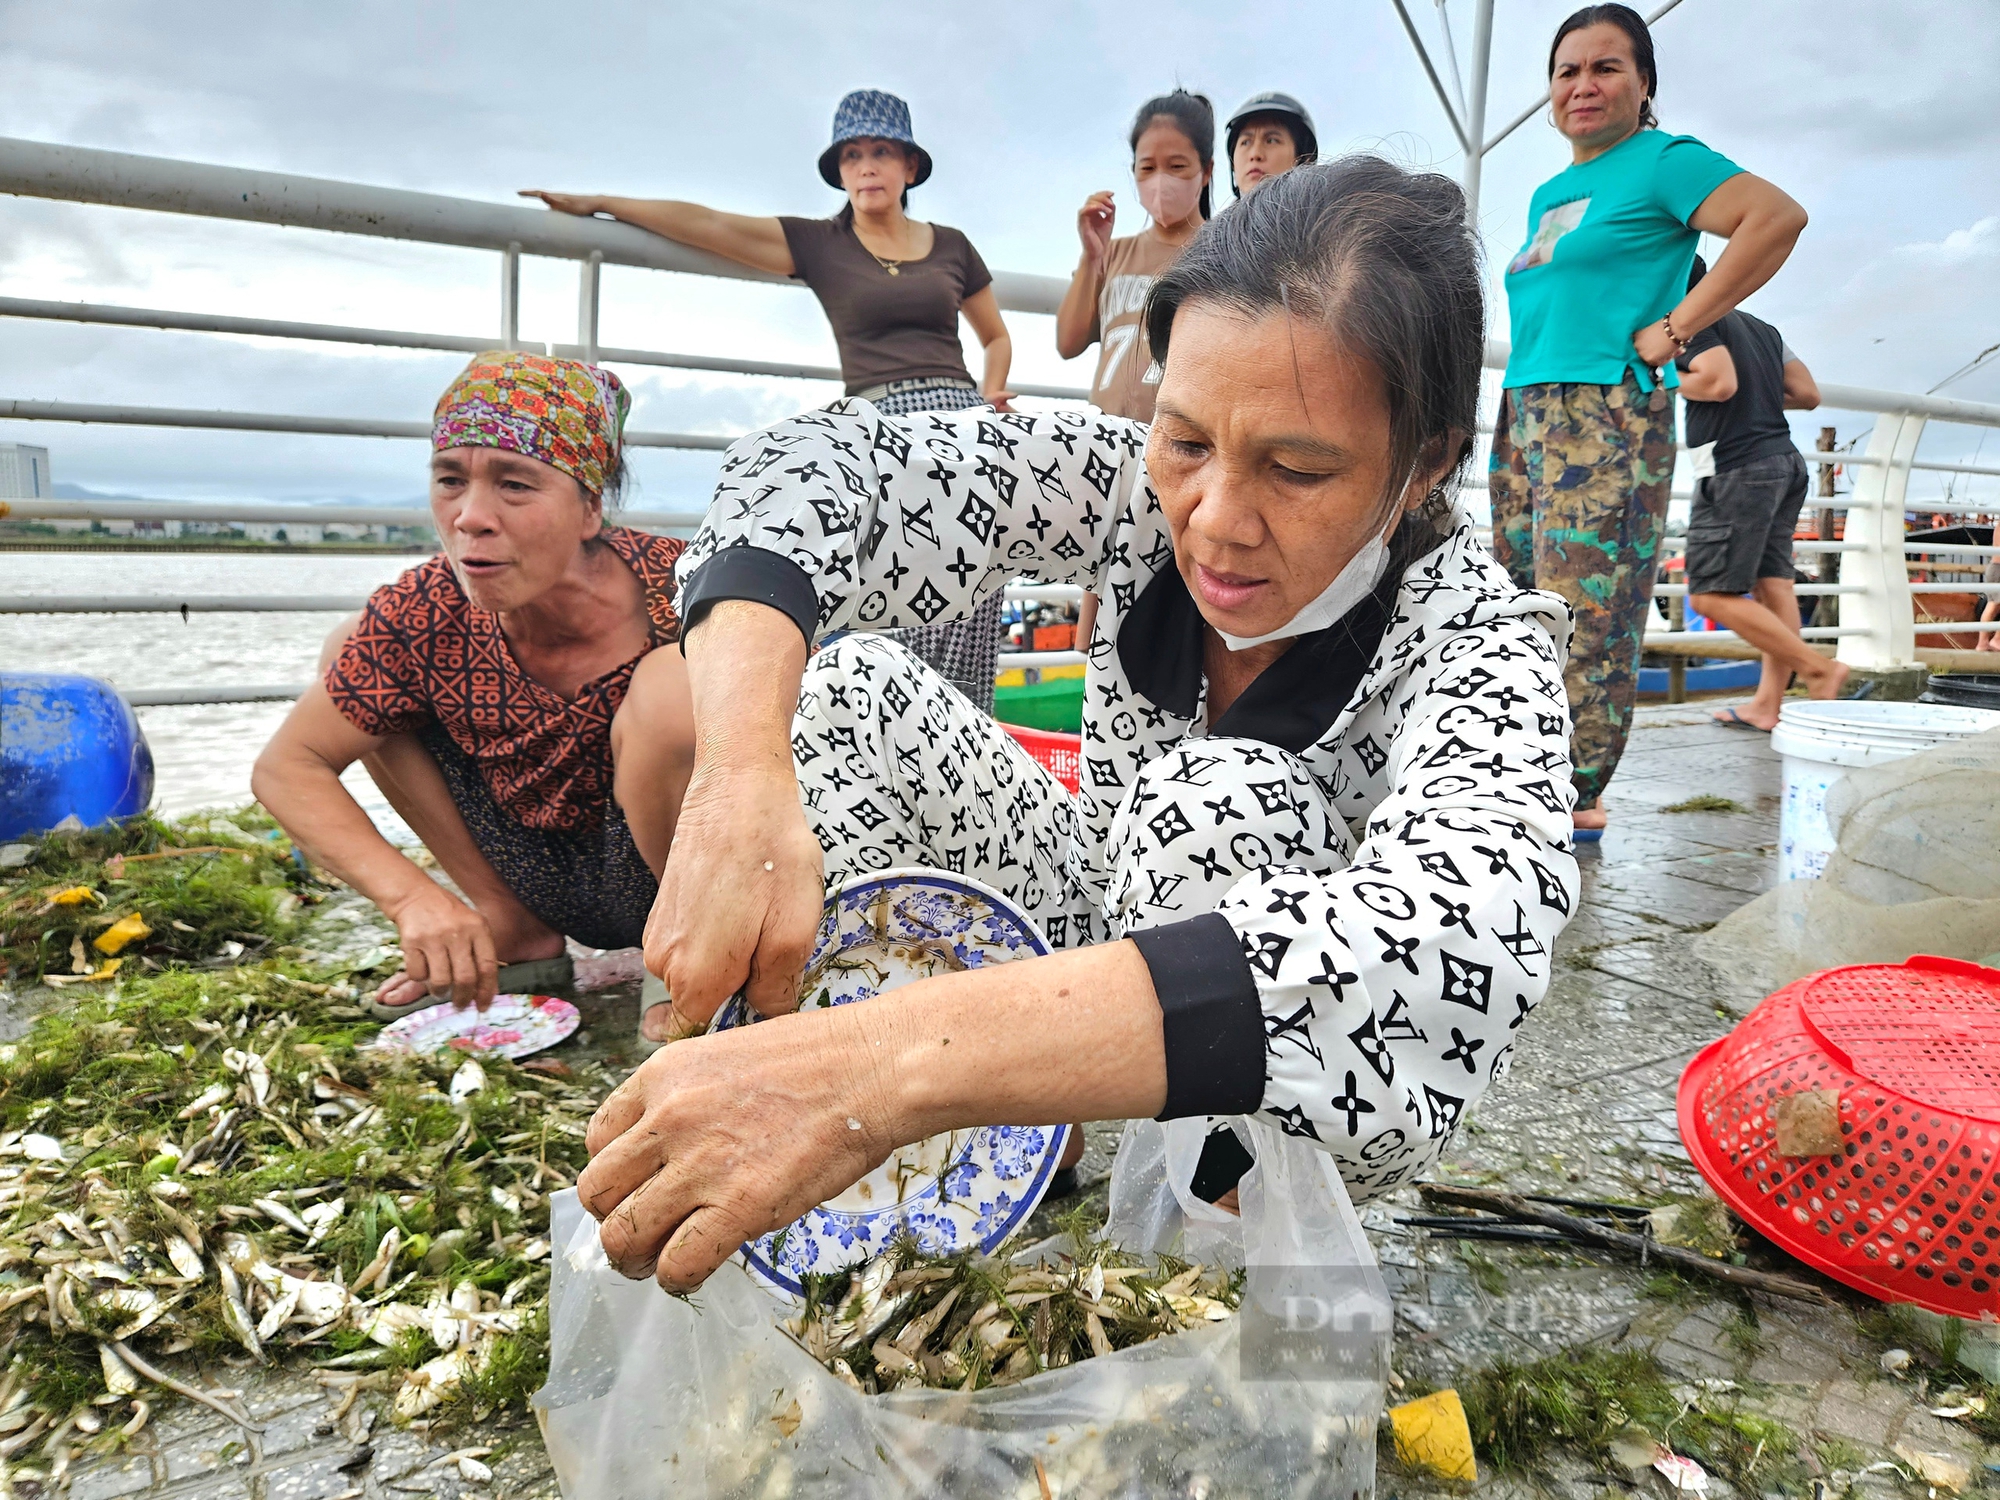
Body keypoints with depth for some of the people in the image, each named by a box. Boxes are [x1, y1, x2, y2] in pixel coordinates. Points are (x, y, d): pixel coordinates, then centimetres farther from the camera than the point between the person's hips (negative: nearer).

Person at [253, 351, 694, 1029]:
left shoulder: (677, 596, -27)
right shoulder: (426, 613, -15)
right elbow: (286, 767, -6)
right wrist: (413, 896, -21)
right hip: (552, 883, 5)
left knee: (672, 682, -33)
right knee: (349, 653, -2)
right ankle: (519, 933, 6)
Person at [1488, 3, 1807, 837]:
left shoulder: (1661, 160, 0)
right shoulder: (1548, 194, 22)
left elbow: (1778, 217, -13)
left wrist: (1676, 330, -14)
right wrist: (1520, 393, 17)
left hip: (1607, 410, -8)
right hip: (1525, 406, 8)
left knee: (1588, 612, -9)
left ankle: (1577, 794, -4)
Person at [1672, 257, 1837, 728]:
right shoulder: (1761, 327, 21)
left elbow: (1720, 383, -20)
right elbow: (1808, 395, 16)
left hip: (1738, 469, -9)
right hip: (1785, 461, 9)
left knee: (1711, 594, -9)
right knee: (1774, 585, 3)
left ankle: (1820, 669, -11)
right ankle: (1768, 705, 2)